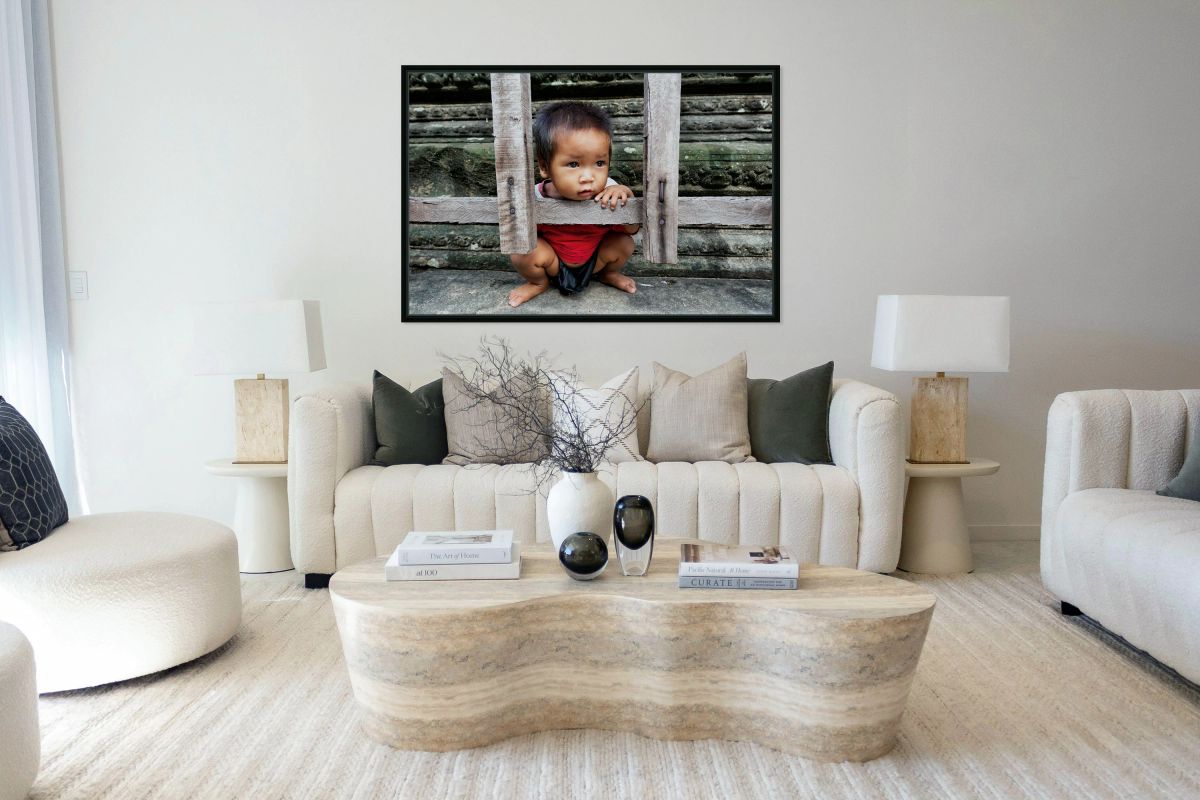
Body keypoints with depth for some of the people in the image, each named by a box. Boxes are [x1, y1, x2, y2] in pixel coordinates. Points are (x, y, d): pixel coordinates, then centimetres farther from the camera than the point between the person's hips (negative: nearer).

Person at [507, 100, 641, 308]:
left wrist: (625, 195, -31)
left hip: (594, 260, 2)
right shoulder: (536, 197, -28)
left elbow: (632, 229, -11)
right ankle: (539, 283, 9)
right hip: (555, 265, -2)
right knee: (523, 251, -27)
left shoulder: (607, 192, -25)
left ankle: (608, 274, 18)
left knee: (624, 243, -18)